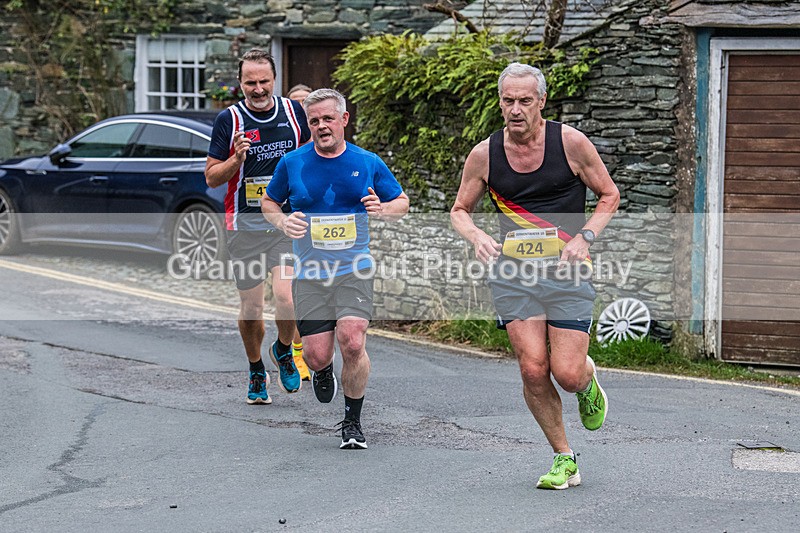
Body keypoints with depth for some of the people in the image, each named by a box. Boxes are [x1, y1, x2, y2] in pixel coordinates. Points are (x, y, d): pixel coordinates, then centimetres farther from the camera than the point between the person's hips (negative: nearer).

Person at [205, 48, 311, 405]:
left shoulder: (293, 111, 2)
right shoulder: (229, 119, -4)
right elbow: (211, 177, -1)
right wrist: (237, 158, -19)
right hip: (245, 225, 0)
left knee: (286, 297, -18)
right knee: (250, 310, 4)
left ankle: (283, 350, 14)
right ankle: (256, 373, 29)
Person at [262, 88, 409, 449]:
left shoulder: (368, 163, 3)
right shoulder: (292, 163, 2)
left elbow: (402, 203, 13)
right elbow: (269, 202, 17)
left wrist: (382, 210, -9)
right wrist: (282, 222, -5)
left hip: (355, 271, -1)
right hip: (310, 274, 1)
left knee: (352, 342, -19)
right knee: (317, 354, -5)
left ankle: (352, 422, 2)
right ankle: (323, 371, 36)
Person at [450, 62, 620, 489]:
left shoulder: (570, 143, -4)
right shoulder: (484, 155, 1)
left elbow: (609, 195, 8)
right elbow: (459, 210, 14)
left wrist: (584, 238, -7)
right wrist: (476, 236, -8)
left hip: (566, 271, -2)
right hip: (512, 270, 2)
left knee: (568, 374, -9)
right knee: (533, 370, -9)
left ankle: (589, 379, 30)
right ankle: (563, 459, 9)